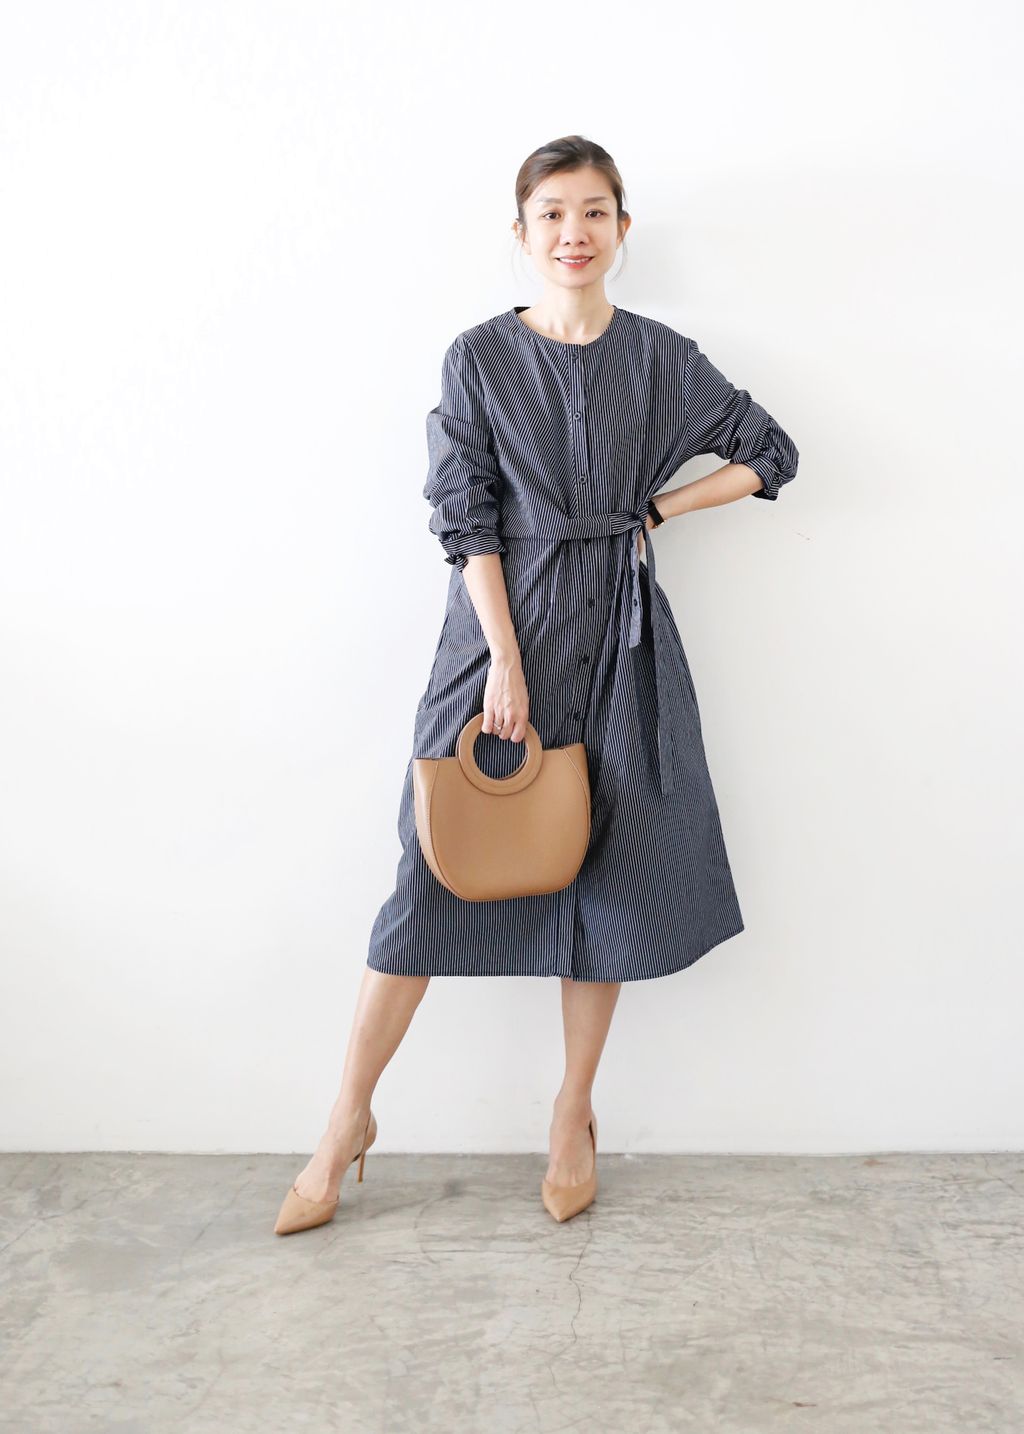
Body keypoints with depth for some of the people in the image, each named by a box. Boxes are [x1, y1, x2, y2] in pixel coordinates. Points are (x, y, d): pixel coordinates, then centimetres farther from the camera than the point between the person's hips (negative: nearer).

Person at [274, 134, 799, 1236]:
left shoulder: (662, 359, 6)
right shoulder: (477, 359, 1)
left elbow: (770, 453, 15)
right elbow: (467, 520, -5)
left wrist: (658, 508, 4)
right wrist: (507, 660, -13)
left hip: (618, 639, 2)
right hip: (502, 621, -2)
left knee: (606, 871, 6)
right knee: (439, 866, -2)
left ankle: (573, 1116, 25)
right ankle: (349, 1120, 14)